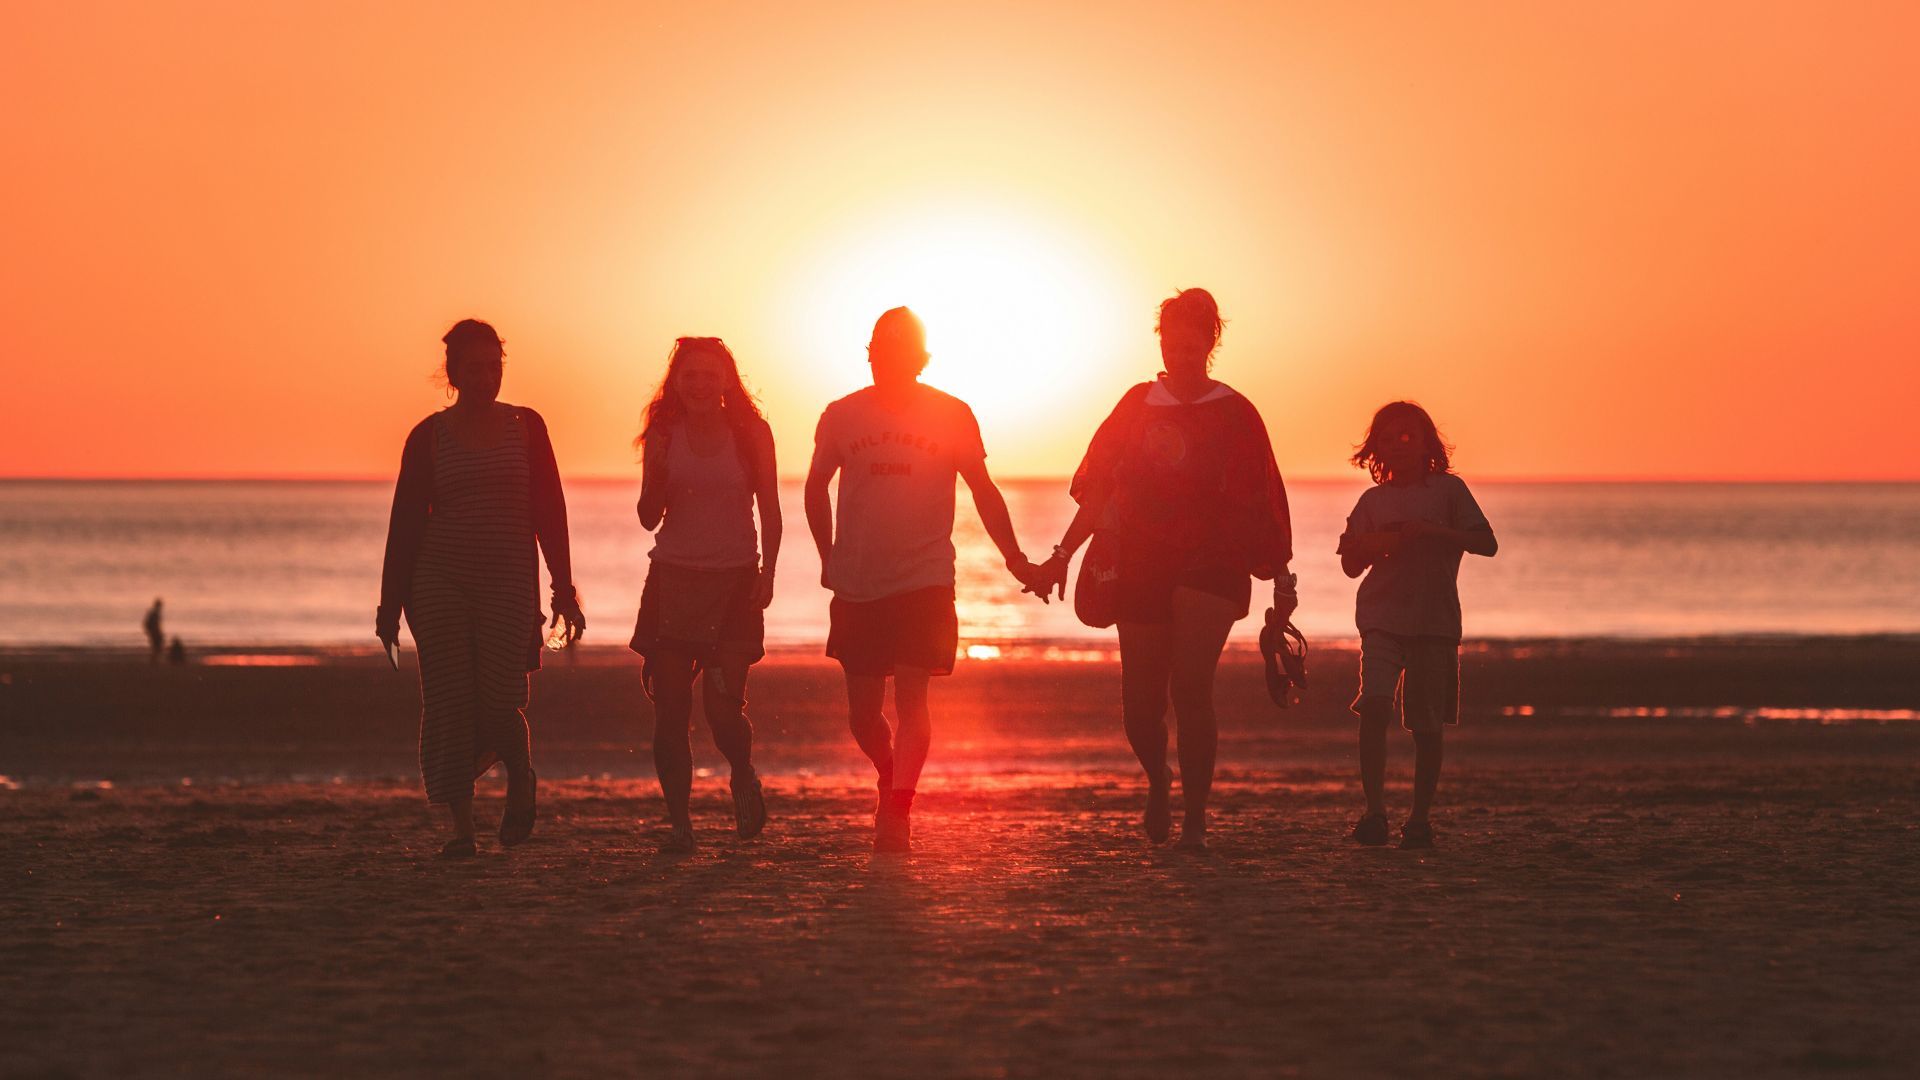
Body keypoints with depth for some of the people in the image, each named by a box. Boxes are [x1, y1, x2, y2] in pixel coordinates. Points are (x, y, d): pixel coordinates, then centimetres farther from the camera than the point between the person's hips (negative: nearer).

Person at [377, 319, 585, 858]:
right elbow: (406, 521, 5)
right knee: (449, 703, -2)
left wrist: (564, 590, 2)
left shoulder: (525, 426, 6)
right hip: (439, 580, 1)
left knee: (499, 703, -10)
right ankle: (461, 824, 5)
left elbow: (549, 511, 6)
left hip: (509, 579, 0)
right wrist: (391, 602, 2)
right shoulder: (429, 435, 4)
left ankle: (521, 778, 21)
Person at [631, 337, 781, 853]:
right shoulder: (664, 436, 4)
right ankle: (678, 819, 3)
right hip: (673, 577, 2)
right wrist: (657, 478, -13)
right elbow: (649, 518, 7)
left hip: (735, 579, -2)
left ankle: (743, 777, 20)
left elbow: (770, 510, 3)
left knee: (724, 708, -11)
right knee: (669, 708, -5)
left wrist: (767, 573, -8)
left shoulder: (751, 433, 0)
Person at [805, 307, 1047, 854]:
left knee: (911, 695, -15)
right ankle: (892, 780, 34)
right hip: (857, 584, 2)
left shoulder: (952, 415, -1)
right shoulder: (842, 416, 2)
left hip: (924, 579, -2)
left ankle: (897, 811, -16)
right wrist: (829, 558, 14)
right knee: (863, 714, 6)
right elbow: (816, 488, 17)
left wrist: (1015, 560, 4)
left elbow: (983, 491, 8)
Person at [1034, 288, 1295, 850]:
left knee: (1190, 687, -19)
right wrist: (1063, 555, 6)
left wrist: (1281, 580, 0)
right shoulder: (1138, 404, 10)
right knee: (1141, 704, 3)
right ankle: (1158, 782, 34)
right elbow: (1098, 488, 12)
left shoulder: (1234, 414, 2)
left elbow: (1261, 506, 3)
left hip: (1211, 564, -3)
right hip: (1141, 566, 3)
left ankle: (1195, 816, -10)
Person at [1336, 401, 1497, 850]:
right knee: (1374, 707, -18)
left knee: (1427, 724, 1)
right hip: (1382, 617, 1)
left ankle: (1420, 817, 12)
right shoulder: (1373, 500, 13)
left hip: (1436, 619, -1)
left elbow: (1486, 543, -3)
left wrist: (1432, 531, -15)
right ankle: (1374, 811, -16)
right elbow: (1351, 564, 16)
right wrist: (1372, 545, -6)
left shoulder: (1448, 489, 5)